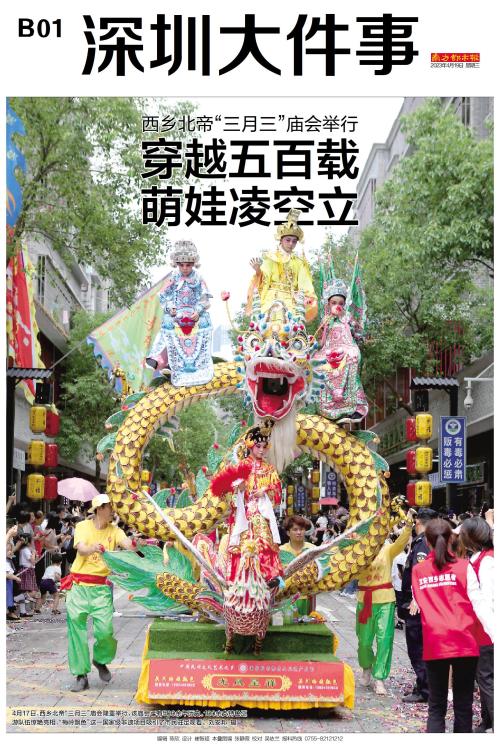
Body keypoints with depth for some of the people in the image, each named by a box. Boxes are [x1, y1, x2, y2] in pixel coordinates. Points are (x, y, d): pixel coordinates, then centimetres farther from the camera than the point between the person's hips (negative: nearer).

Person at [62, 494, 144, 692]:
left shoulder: (114, 531, 5)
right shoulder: (83, 526, 1)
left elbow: (127, 543, -14)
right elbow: (81, 549, -15)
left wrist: (133, 544, -38)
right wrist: (93, 548, -37)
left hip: (102, 588, 1)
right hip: (79, 586, -1)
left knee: (105, 630, -9)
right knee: (76, 629, 0)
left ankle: (100, 660, 22)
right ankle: (81, 675, 11)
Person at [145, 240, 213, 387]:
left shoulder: (198, 280, -1)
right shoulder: (173, 279, 0)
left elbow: (205, 299, -1)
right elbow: (164, 297, 3)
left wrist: (198, 312, -17)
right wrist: (170, 308, -14)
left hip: (195, 316, 0)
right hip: (175, 316, 0)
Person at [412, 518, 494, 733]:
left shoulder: (418, 571, 5)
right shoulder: (463, 567, -3)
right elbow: (480, 604, -9)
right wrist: (494, 635, -11)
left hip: (434, 645, 2)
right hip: (464, 643, -2)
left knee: (436, 706, 7)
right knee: (463, 705, 7)